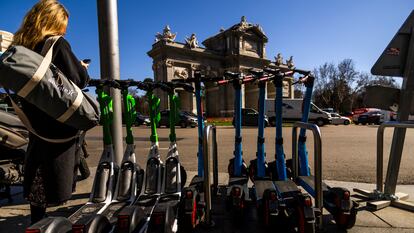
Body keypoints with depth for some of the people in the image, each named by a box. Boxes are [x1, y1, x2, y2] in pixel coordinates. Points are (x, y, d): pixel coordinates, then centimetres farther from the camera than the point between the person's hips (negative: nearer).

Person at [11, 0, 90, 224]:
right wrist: (83, 69, 7)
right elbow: (78, 80, -14)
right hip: (59, 121, -6)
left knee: (36, 178, 17)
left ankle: (36, 223, 31)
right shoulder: (57, 43, -11)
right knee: (57, 178, 6)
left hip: (34, 120, 7)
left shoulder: (20, 44, 8)